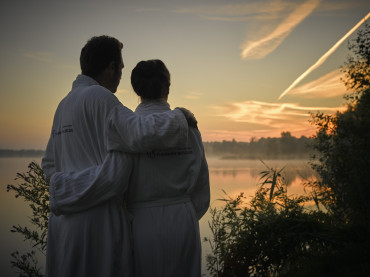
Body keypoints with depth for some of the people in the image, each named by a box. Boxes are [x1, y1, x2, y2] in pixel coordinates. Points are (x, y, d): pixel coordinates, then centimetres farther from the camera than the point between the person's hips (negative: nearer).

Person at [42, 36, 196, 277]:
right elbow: (143, 133, -23)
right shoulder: (98, 97, -11)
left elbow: (50, 163, 22)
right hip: (97, 214, -9)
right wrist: (179, 116, -7)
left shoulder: (64, 104, 17)